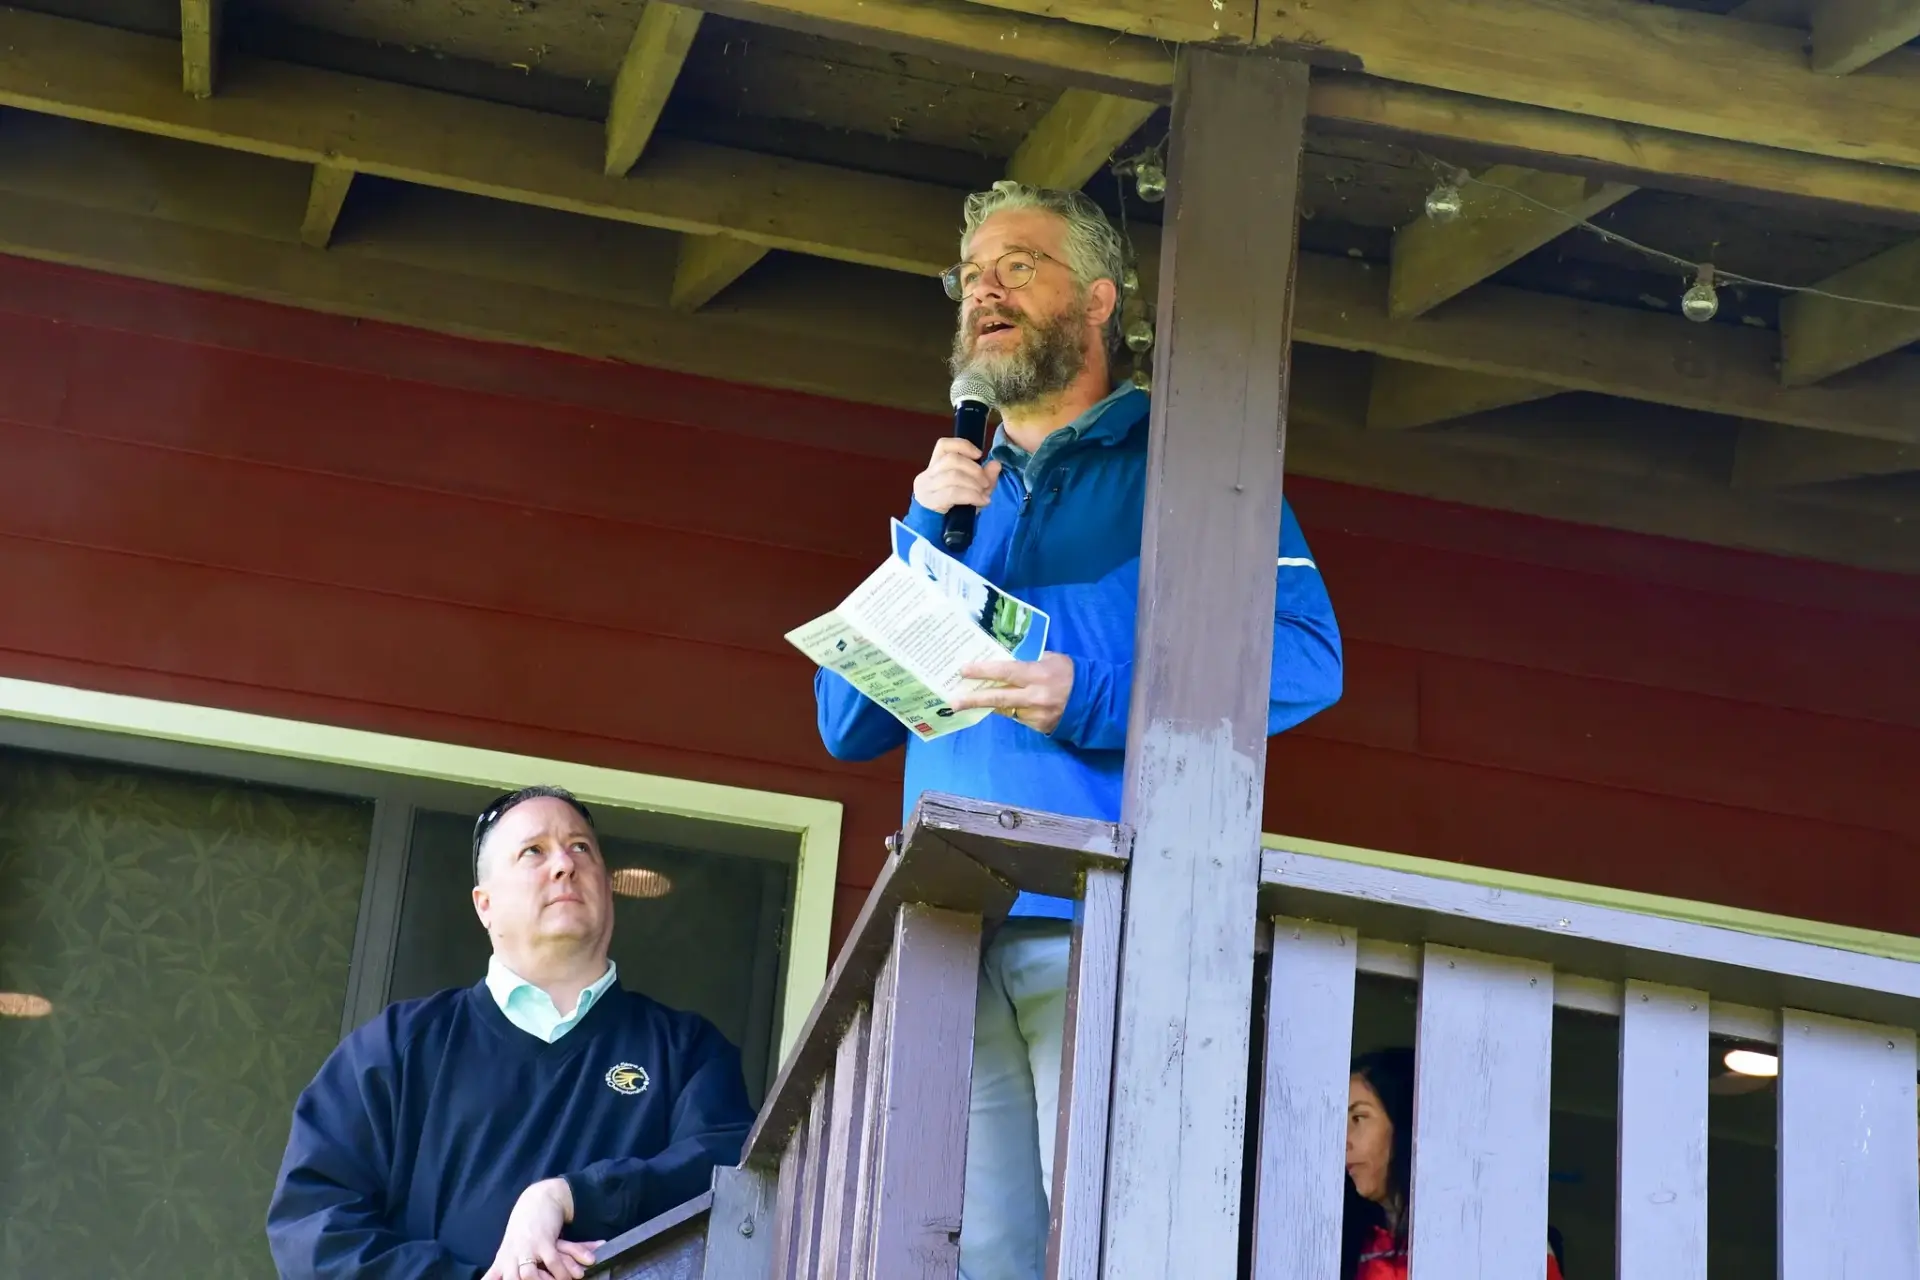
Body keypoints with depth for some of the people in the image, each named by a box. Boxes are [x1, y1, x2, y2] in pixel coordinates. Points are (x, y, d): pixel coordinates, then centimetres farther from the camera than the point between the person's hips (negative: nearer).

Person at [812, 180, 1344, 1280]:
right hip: (957, 935, 5)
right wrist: (925, 538, 4)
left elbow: (1306, 655, -5)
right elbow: (851, 727, 17)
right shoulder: (959, 493, 25)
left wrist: (1097, 700, -16)